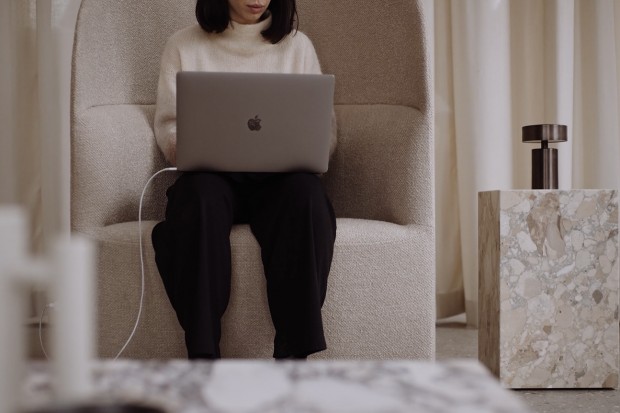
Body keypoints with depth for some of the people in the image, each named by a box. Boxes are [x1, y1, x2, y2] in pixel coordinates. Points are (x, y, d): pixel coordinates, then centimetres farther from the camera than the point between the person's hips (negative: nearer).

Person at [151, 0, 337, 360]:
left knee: (306, 193, -35)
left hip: (279, 177, 1)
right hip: (212, 173, 0)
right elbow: (167, 126, 12)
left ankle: (293, 355, -35)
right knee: (200, 195, -37)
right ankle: (202, 355, -36)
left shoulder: (298, 45, 19)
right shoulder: (184, 46, 17)